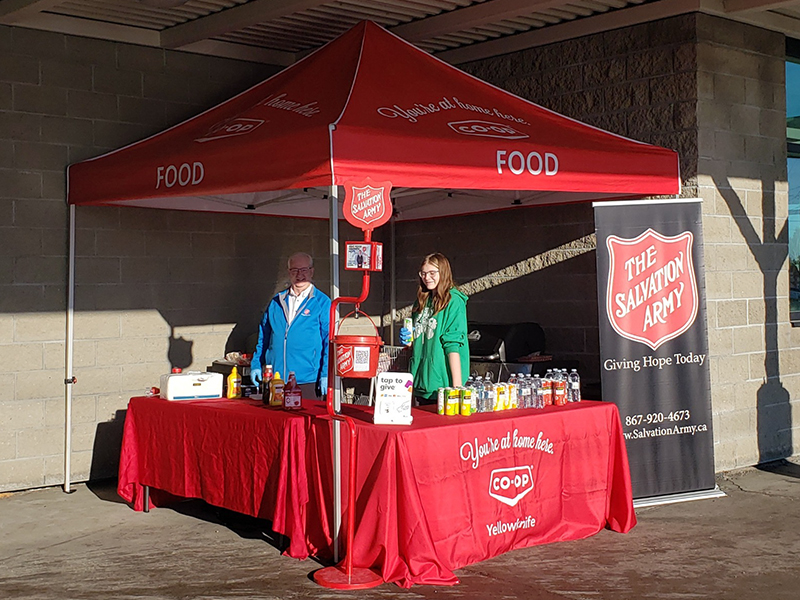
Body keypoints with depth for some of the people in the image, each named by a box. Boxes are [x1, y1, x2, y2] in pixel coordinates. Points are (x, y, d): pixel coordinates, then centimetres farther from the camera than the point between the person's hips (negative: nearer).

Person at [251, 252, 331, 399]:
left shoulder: (322, 303, 1)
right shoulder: (276, 302, 13)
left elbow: (329, 341, -2)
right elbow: (263, 337, 18)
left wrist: (326, 375, -9)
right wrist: (256, 365, 10)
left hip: (307, 381, -4)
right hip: (275, 380, 4)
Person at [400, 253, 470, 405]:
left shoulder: (454, 301, -8)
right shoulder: (422, 301, 14)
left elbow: (453, 345, -15)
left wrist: (457, 387, -18)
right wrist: (407, 340, 2)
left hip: (443, 382, -7)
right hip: (421, 383, 7)